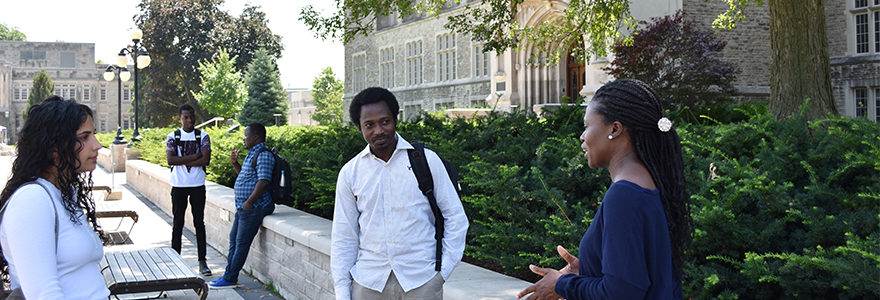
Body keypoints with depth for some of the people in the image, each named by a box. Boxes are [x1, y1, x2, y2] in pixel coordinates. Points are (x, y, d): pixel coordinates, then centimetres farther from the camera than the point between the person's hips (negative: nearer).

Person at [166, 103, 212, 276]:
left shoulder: (203, 136, 2)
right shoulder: (172, 137, 1)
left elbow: (206, 160, -10)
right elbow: (170, 159, -13)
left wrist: (183, 162, -13)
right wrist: (195, 156, -15)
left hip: (198, 185, 0)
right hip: (178, 186, 0)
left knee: (199, 223, 3)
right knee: (178, 223, 6)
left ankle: (202, 261, 7)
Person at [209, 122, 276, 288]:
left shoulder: (263, 155, -16)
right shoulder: (252, 154, 17)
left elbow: (264, 181, -25)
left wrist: (249, 202, -23)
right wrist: (235, 163, 14)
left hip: (255, 207, -11)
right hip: (243, 206, 11)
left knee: (242, 243, -4)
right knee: (234, 239, 14)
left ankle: (230, 279, 3)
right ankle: (229, 275, 22)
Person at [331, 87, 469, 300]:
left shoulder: (427, 160, 1)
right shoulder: (350, 173, 6)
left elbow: (455, 218, 5)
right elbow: (344, 236, 10)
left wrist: (444, 271, -2)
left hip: (421, 282, -1)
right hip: (367, 283, 2)